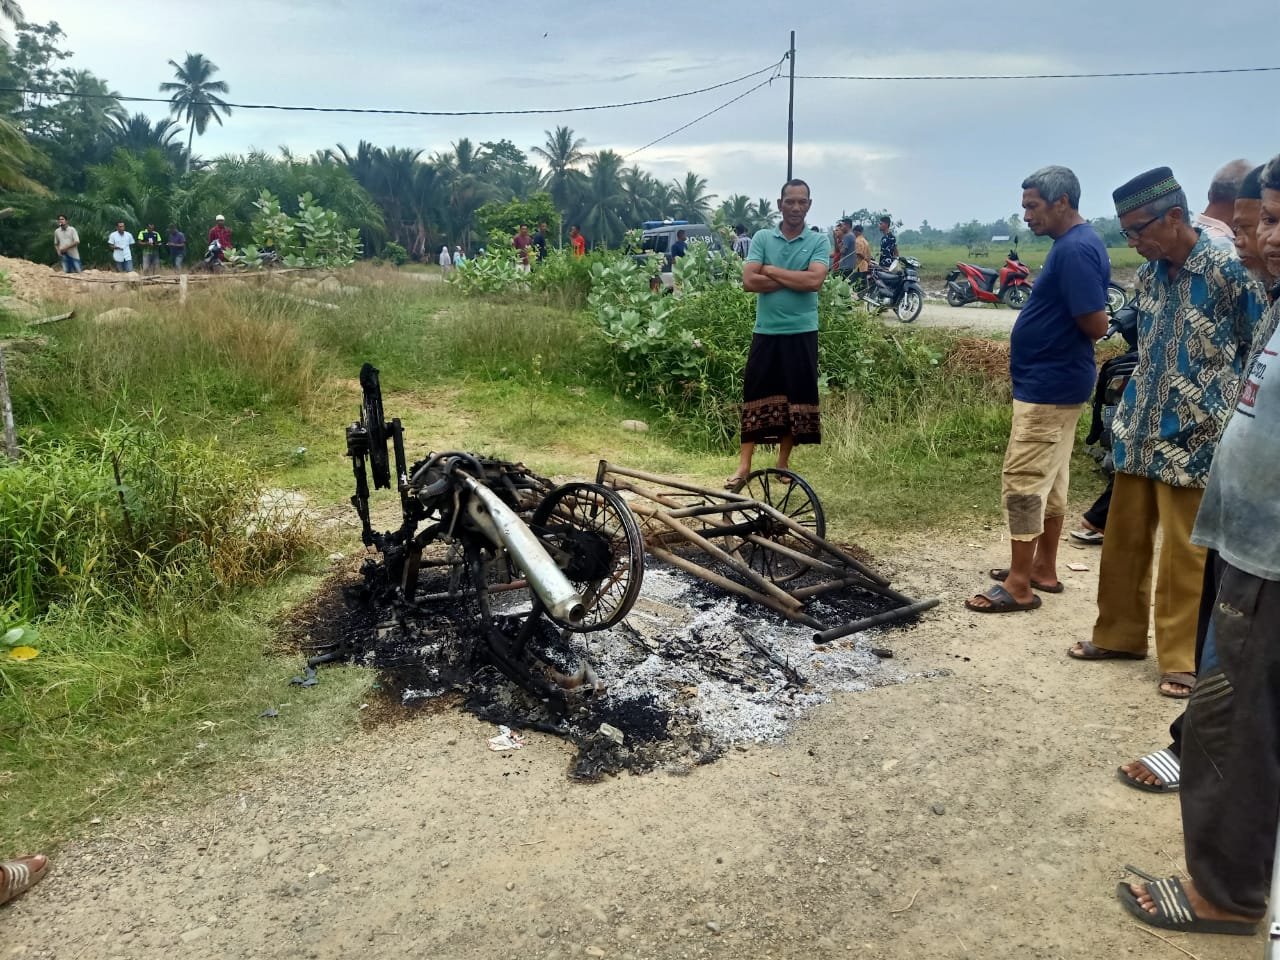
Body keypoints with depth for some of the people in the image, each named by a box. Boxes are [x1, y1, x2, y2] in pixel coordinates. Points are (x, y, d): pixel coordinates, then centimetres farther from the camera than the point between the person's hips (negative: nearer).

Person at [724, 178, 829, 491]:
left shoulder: (819, 241, 1)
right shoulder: (762, 237, 3)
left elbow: (814, 280, -16)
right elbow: (749, 281, -10)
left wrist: (771, 271, -10)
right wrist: (794, 279, -11)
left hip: (802, 332, 0)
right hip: (766, 331, 0)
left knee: (796, 396, 7)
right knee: (756, 395, 0)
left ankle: (783, 463, 20)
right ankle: (744, 465, 3)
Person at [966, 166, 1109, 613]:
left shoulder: (1076, 249, -20)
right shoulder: (1074, 243, 12)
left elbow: (1095, 323, -23)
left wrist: (1062, 331, -5)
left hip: (1047, 385, -11)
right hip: (1055, 381, 11)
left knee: (1023, 481, -6)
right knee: (1050, 479, 16)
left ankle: (1020, 585, 1)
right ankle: (1043, 569, 26)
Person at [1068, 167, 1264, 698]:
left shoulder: (1228, 270, -13)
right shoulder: (1148, 274, 7)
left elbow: (1261, 353, -6)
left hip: (1192, 439, -6)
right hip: (1138, 432, 6)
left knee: (1184, 555, 1)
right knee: (1122, 541, 13)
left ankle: (1183, 659, 14)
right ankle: (1120, 634, 28)